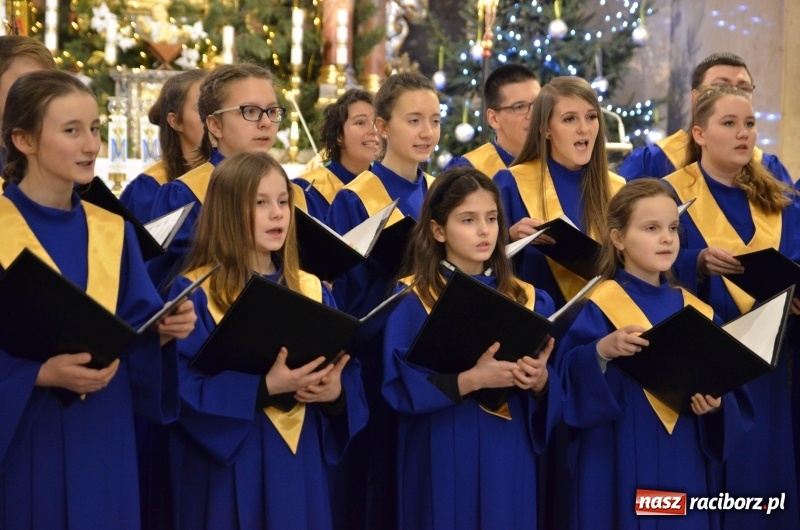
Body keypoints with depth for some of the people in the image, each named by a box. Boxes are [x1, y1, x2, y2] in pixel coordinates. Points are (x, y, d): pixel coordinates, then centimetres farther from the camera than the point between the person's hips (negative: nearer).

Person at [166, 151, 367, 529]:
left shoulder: (312, 291, 9)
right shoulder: (195, 293, -6)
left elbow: (348, 374, 7)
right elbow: (186, 387, -16)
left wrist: (334, 391, -15)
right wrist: (265, 387, -26)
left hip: (299, 465, 5)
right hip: (227, 470, -4)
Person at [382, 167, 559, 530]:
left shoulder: (529, 301, 6)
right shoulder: (411, 301, -3)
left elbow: (555, 398, 5)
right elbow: (401, 386, -13)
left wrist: (540, 380, -16)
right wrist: (472, 379, -23)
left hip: (508, 463, 3)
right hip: (441, 466, -3)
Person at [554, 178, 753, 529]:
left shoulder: (696, 311, 9)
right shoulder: (601, 306, -6)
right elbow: (570, 378, -13)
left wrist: (717, 403, -11)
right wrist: (602, 351, -30)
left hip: (684, 467, 5)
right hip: (621, 467, -4)